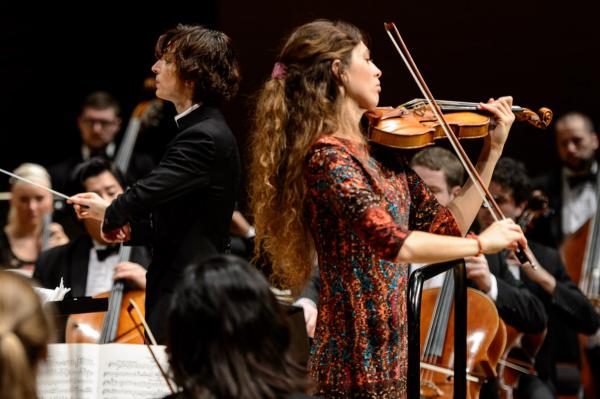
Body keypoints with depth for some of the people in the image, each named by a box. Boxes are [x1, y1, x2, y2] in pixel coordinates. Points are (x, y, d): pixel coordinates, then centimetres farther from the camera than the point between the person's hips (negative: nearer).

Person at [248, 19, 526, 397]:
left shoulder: (382, 151, 10)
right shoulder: (328, 157, -17)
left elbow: (447, 226, 13)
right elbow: (392, 242, -29)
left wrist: (493, 149, 10)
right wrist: (481, 244, -18)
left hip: (389, 350, 8)